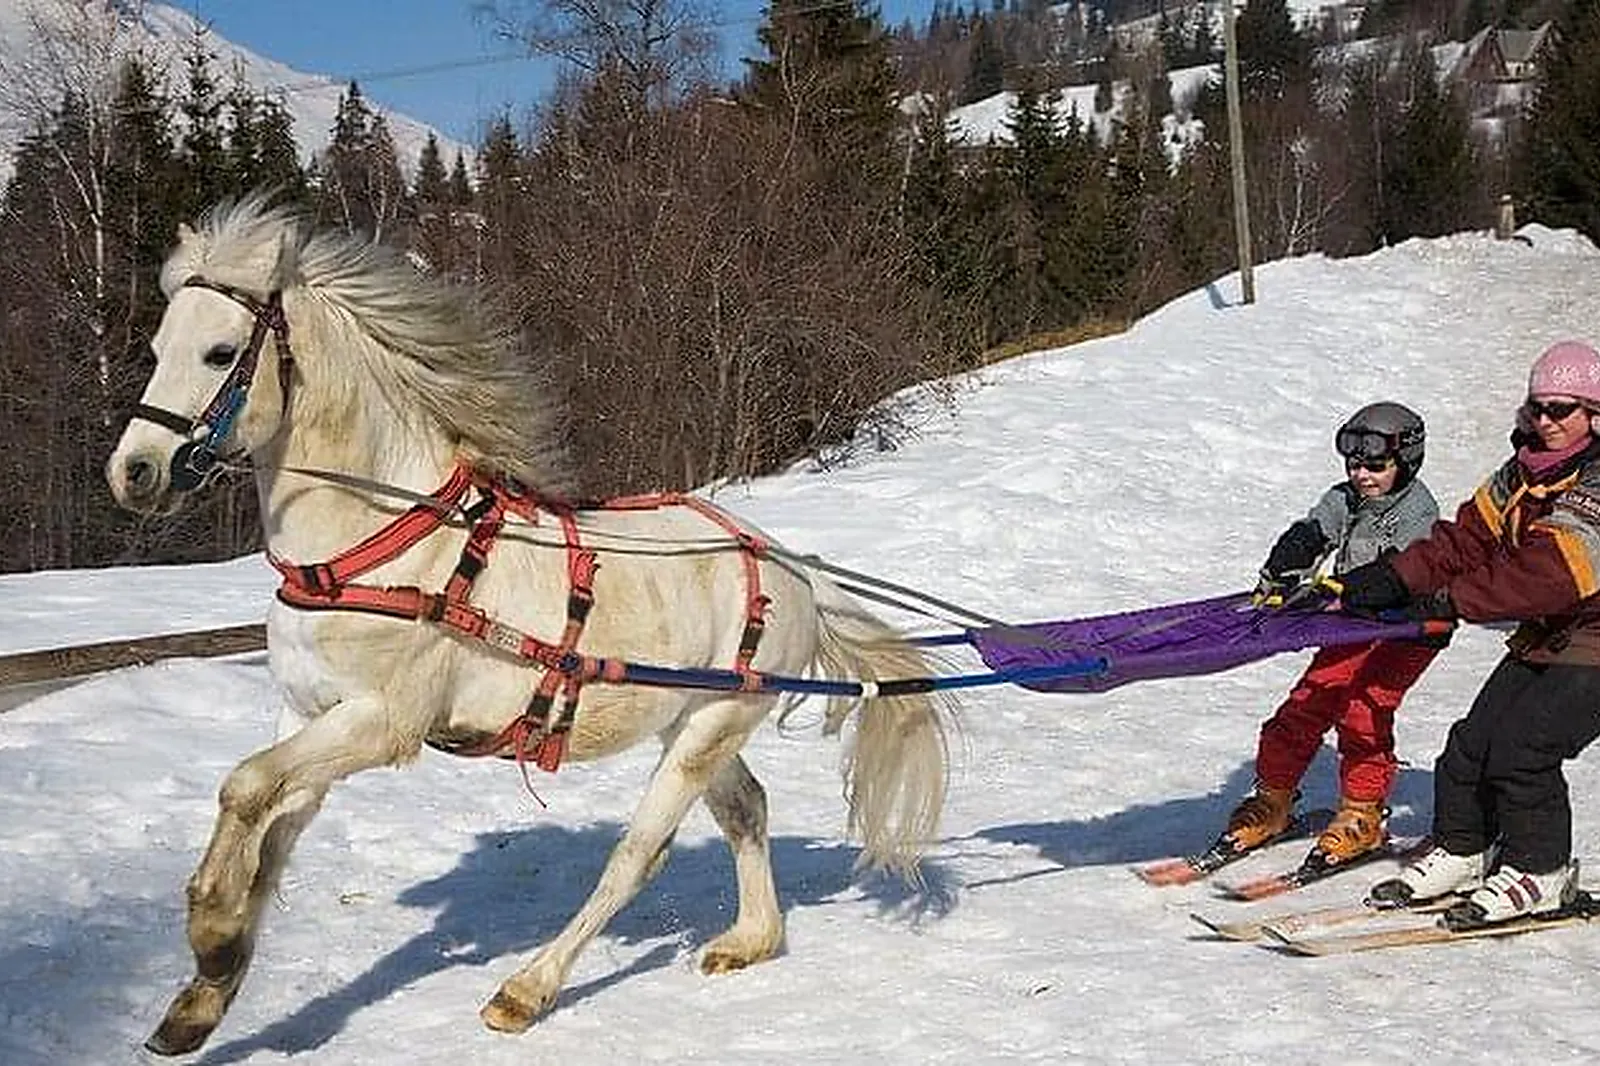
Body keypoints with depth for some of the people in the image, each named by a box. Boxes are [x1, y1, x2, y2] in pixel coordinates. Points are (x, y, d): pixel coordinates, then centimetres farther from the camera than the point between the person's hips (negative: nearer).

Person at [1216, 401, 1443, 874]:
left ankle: (1363, 817, -2)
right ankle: (1273, 802, 15)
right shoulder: (1345, 499, 4)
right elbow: (1307, 535, -8)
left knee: (1363, 713, -17)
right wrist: (1279, 575, -27)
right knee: (1303, 709, 1)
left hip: (1405, 631, -6)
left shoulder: (1417, 512, -16)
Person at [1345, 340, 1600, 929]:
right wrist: (1392, 577, -10)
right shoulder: (1526, 471, 5)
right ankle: (1461, 850, 18)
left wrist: (1455, 599, -24)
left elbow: (1551, 577, -30)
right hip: (1542, 639, 8)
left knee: (1522, 749, -17)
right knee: (1473, 742, 1)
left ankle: (1541, 871, 1)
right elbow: (1470, 537, 3)